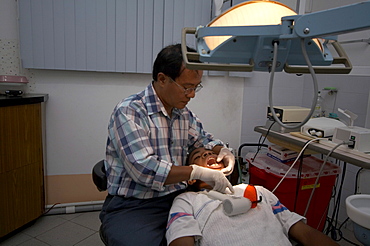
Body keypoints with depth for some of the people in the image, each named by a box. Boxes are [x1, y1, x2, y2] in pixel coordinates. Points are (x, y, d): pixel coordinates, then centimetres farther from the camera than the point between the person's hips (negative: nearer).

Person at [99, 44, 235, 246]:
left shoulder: (184, 113, 8)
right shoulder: (129, 111, -14)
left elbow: (202, 139, 25)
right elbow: (144, 170, -22)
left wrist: (223, 151, 4)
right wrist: (199, 172, -22)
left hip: (177, 197, 6)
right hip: (132, 205, -5)